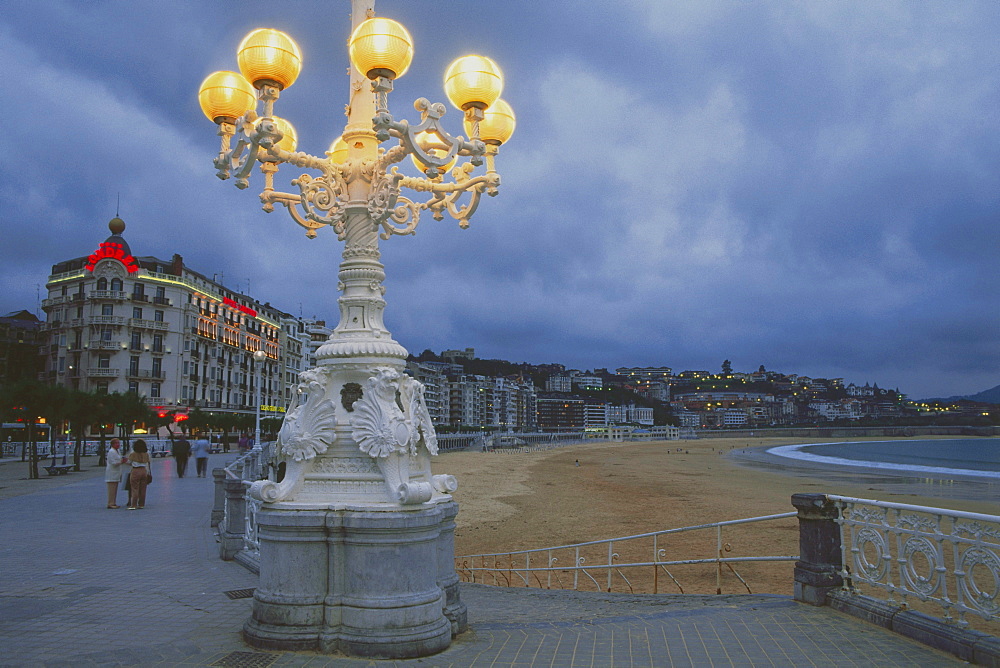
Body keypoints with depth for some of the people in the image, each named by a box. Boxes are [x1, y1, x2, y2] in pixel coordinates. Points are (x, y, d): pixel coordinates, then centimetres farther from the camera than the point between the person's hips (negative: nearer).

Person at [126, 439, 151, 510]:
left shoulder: (132, 454, -7)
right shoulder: (146, 454, 3)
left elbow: (129, 462, 5)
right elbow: (147, 464, 7)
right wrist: (148, 473, 14)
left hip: (135, 471, -4)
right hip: (144, 471, 4)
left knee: (134, 489, -1)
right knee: (143, 489, 9)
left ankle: (133, 505, -3)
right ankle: (141, 504, 14)